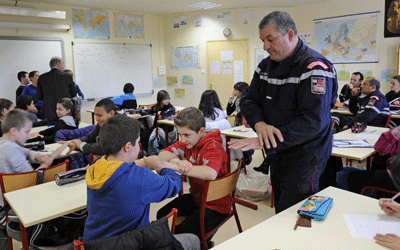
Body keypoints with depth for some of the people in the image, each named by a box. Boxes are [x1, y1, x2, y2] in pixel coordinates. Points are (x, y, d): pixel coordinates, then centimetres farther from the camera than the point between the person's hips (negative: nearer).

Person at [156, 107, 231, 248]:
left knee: (182, 233, -20)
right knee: (162, 215, 7)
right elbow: (162, 155, -8)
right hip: (196, 197, 8)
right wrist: (176, 161, -30)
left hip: (216, 204, -8)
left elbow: (211, 173, -43)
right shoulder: (187, 143, 0)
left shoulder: (212, 146, -24)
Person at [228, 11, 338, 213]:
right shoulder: (266, 65, 7)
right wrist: (260, 124, -19)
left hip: (304, 157, -7)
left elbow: (313, 121, -27)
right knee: (280, 210, 19)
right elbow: (248, 101, 4)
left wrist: (263, 143, -31)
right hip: (277, 154, 7)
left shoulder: (314, 67, -19)